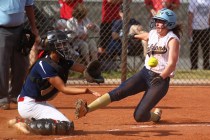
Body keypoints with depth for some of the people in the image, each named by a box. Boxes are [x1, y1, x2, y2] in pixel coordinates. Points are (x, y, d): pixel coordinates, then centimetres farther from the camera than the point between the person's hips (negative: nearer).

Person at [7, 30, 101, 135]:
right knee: (66, 127, -20)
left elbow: (83, 69, -5)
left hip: (40, 103, 10)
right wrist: (86, 91, -34)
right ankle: (28, 125, -13)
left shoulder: (63, 62, 4)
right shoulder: (45, 65, -22)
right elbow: (63, 89, -25)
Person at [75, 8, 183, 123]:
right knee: (119, 92, -18)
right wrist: (134, 36, 56)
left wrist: (161, 77, -33)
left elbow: (172, 64, -18)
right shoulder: (153, 33, 10)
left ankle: (156, 115, 20)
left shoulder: (172, 40, -10)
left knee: (139, 116, -15)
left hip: (161, 80, -6)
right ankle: (86, 109, -32)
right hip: (145, 73, 6)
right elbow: (145, 36, 36)